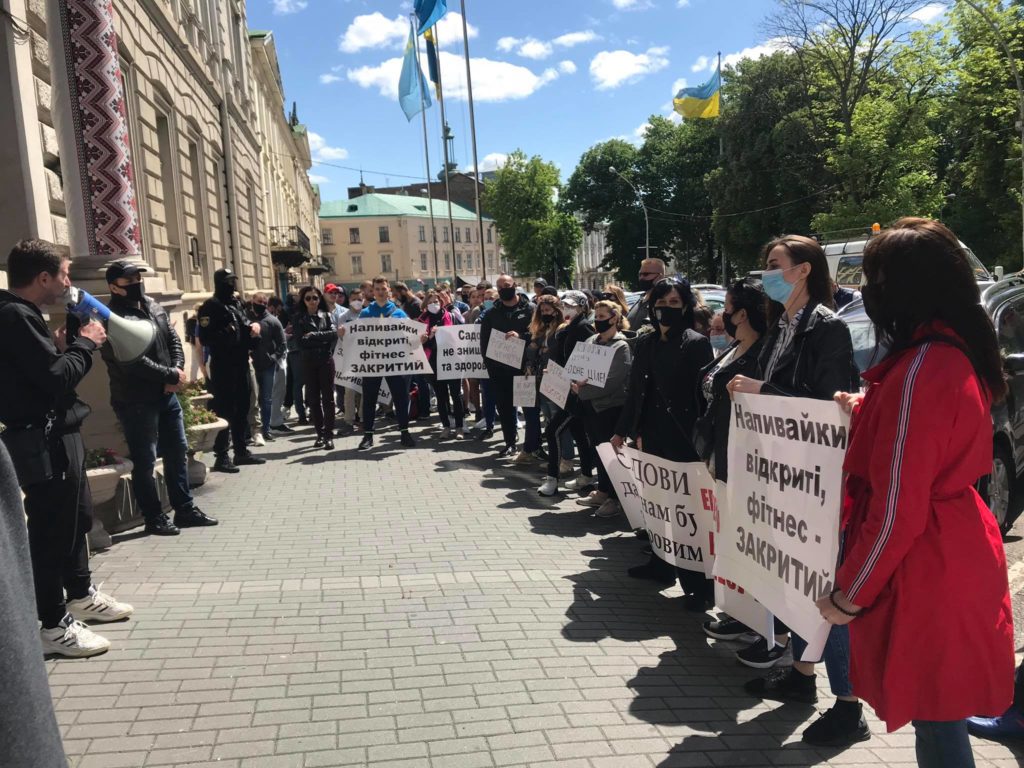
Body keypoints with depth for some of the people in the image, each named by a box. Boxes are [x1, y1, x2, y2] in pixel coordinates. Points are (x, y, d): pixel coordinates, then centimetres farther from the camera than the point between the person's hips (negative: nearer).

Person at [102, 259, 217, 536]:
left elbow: (174, 341, 10)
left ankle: (185, 510, 25)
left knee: (178, 453, 14)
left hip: (167, 395, 8)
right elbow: (133, 361, -23)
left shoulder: (155, 308, 11)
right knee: (145, 461, 2)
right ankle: (154, 518, 14)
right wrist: (172, 375, -15)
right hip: (136, 402, -8)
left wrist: (177, 372, -9)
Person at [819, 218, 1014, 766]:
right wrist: (868, 412, 15)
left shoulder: (919, 369, -23)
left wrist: (849, 593, -13)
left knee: (935, 719, 5)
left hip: (924, 574, -9)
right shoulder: (959, 352, 6)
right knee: (938, 716, 21)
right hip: (957, 556, 9)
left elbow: (898, 509, -23)